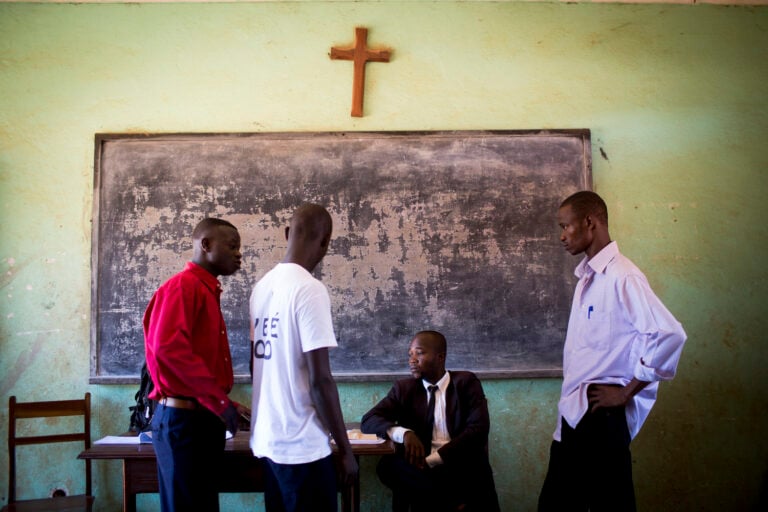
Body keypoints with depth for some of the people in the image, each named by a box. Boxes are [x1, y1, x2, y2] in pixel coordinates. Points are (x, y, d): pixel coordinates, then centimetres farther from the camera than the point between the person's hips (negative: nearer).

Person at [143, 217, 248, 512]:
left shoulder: (207, 290, 16)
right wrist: (219, 400, -20)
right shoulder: (183, 286, -11)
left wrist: (224, 405, 13)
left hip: (203, 418, 9)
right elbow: (168, 347, -24)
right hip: (183, 419, -9)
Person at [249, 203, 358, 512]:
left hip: (266, 437, 8)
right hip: (301, 444, -8)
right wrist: (345, 448, -11)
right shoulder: (310, 290, -17)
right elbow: (320, 380, -19)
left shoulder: (262, 286, 6)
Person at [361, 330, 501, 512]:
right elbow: (369, 420, 3)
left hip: (463, 468, -2)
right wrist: (404, 433, -19)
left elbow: (478, 428, -7)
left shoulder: (466, 382, 5)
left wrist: (431, 460, -17)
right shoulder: (404, 388, 12)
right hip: (421, 468, 3)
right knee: (387, 465, -29)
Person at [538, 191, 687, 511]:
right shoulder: (587, 277, 12)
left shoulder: (621, 277, -15)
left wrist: (626, 392, -16)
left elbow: (669, 335, -25)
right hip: (573, 414, 9)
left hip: (600, 416, -9)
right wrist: (569, 402, 10)